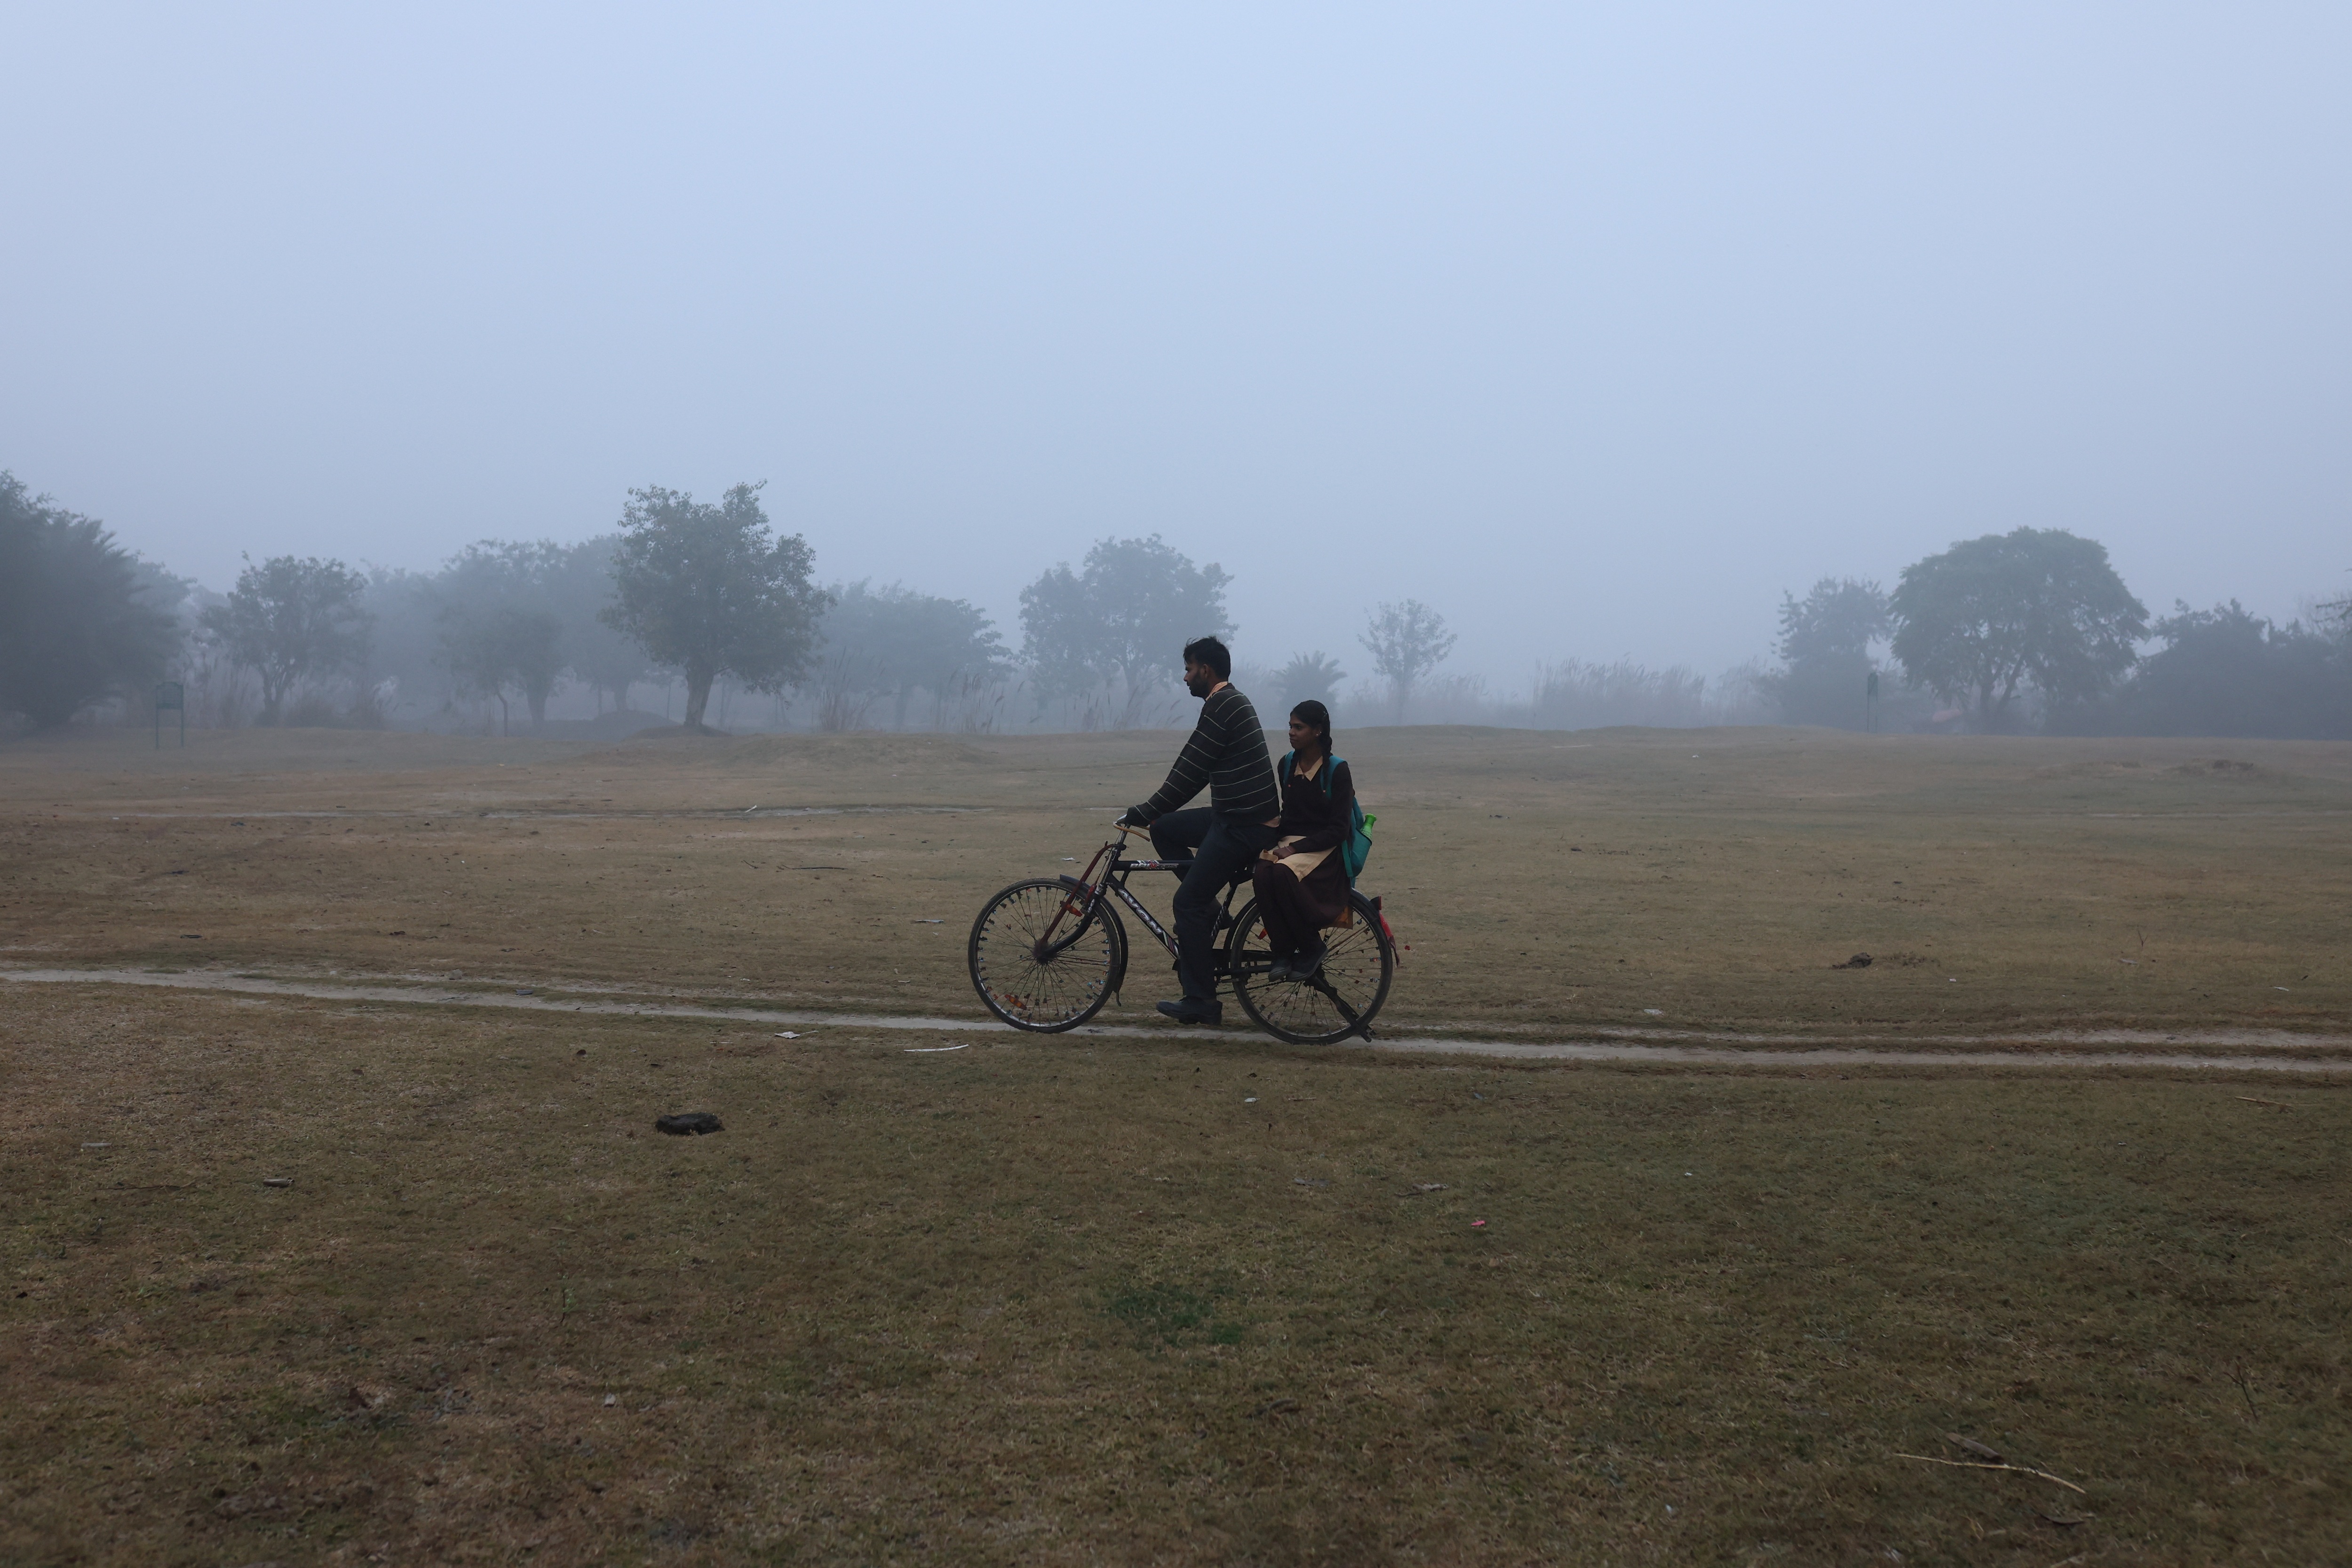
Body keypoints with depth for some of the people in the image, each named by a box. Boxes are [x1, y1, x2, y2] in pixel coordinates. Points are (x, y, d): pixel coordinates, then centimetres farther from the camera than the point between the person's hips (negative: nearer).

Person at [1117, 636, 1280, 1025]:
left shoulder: (1222, 705, -15)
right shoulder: (1232, 701, 17)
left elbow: (1190, 770, -17)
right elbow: (1197, 770, 21)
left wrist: (1142, 814, -11)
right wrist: (1152, 814, 20)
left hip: (1244, 825, -10)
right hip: (1234, 817, 10)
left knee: (1188, 903, -6)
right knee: (1163, 829, 15)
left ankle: (1201, 1000, -1)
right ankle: (1206, 910, 15)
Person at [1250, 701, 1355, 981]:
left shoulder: (1337, 771, -7)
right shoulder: (1288, 765, 9)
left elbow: (1339, 830, -11)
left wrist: (1295, 849, -19)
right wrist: (1276, 843, -3)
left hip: (1325, 848, -4)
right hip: (1289, 843, 5)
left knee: (1283, 872, -36)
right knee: (1262, 872, -31)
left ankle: (1312, 948, -18)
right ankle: (1282, 950, -20)